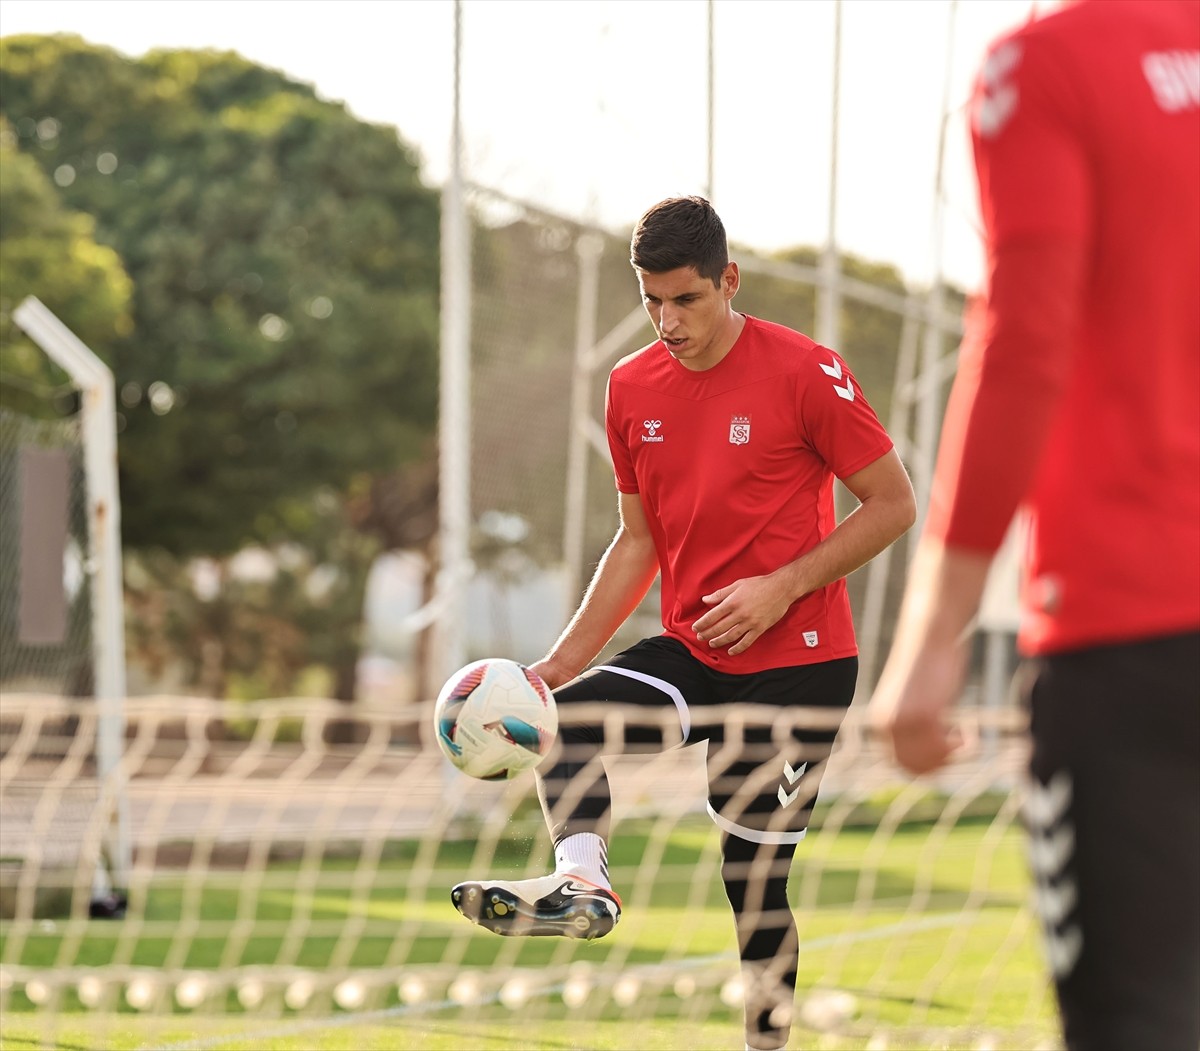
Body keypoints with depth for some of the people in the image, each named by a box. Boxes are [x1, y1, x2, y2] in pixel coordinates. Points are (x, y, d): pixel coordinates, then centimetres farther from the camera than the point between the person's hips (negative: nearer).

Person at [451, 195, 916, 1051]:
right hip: (694, 652, 5)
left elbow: (895, 504, -6)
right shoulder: (632, 388, 6)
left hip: (798, 663, -5)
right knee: (563, 717, -23)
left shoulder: (805, 372, -11)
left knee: (755, 881, -2)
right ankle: (582, 879, -41)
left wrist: (782, 586, -16)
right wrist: (563, 659, 3)